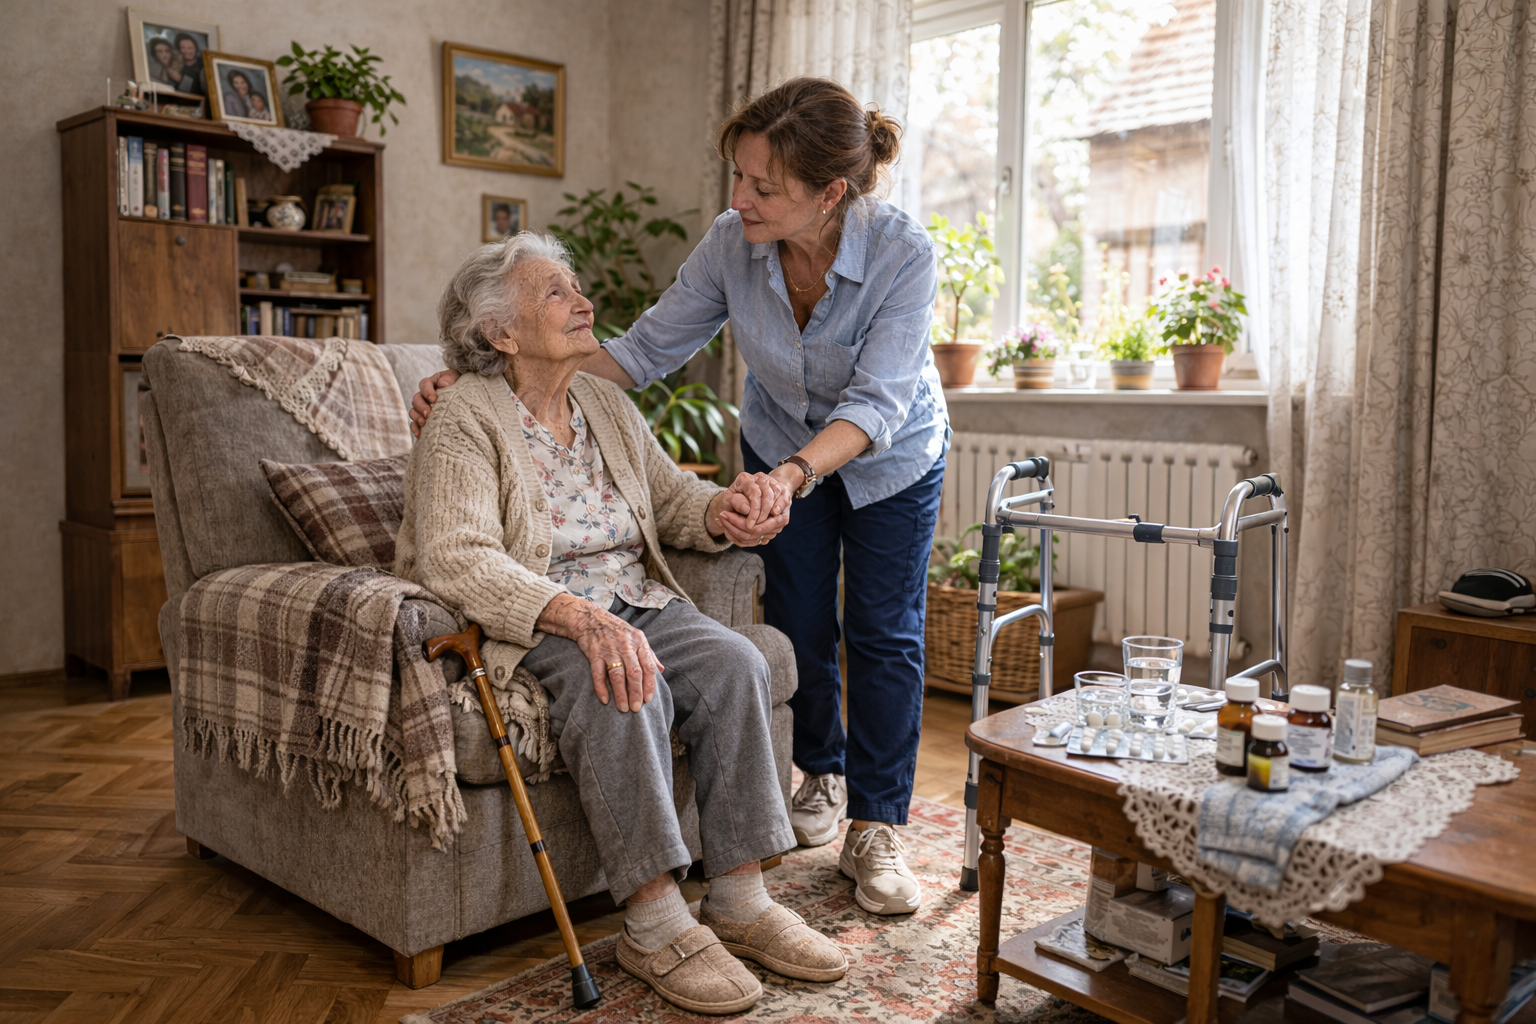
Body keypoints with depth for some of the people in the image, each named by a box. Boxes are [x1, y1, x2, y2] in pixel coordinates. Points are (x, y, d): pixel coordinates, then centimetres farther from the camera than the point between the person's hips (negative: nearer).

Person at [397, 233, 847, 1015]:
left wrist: (721, 512, -12)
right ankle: (653, 925, -23)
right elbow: (457, 559, -22)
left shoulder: (606, 404, 13)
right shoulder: (464, 420, -9)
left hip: (639, 606, 6)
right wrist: (580, 617, -36)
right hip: (531, 624, -6)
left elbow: (674, 500, 15)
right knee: (625, 686, -34)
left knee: (734, 662, -20)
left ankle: (739, 900, -13)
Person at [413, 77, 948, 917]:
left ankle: (875, 832, 10)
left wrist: (795, 474, -57)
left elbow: (876, 403, -38)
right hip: (783, 444, 3)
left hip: (891, 455, -2)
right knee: (797, 624, 7)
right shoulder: (733, 244, -25)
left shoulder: (903, 254, -34)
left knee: (884, 634, -1)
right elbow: (645, 351, -18)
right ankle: (822, 773, 33)